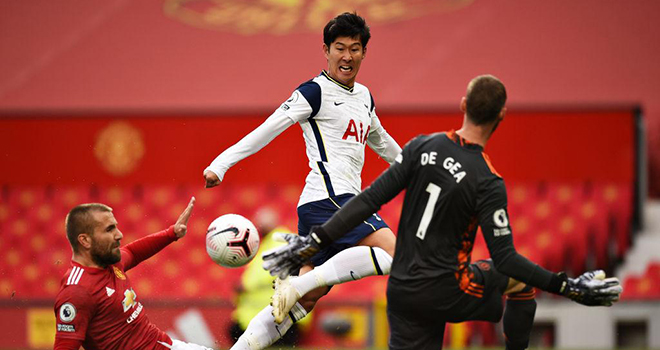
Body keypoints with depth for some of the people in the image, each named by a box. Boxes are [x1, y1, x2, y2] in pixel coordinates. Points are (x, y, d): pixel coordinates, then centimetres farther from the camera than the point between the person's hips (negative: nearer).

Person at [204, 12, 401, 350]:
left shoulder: (363, 96, 21)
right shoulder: (315, 92, -4)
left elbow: (380, 141, 39)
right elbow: (269, 129, -11)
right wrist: (221, 163, -19)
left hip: (345, 200, 8)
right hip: (329, 198, -8)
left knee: (304, 301, 3)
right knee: (391, 252, -24)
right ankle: (298, 282, -27)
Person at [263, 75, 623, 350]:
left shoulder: (422, 147, -2)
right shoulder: (488, 183, -15)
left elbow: (370, 200, -5)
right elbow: (504, 259, -17)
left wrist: (314, 243, -2)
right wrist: (567, 286, -13)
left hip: (401, 292, 4)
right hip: (445, 293, -4)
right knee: (523, 279, 20)